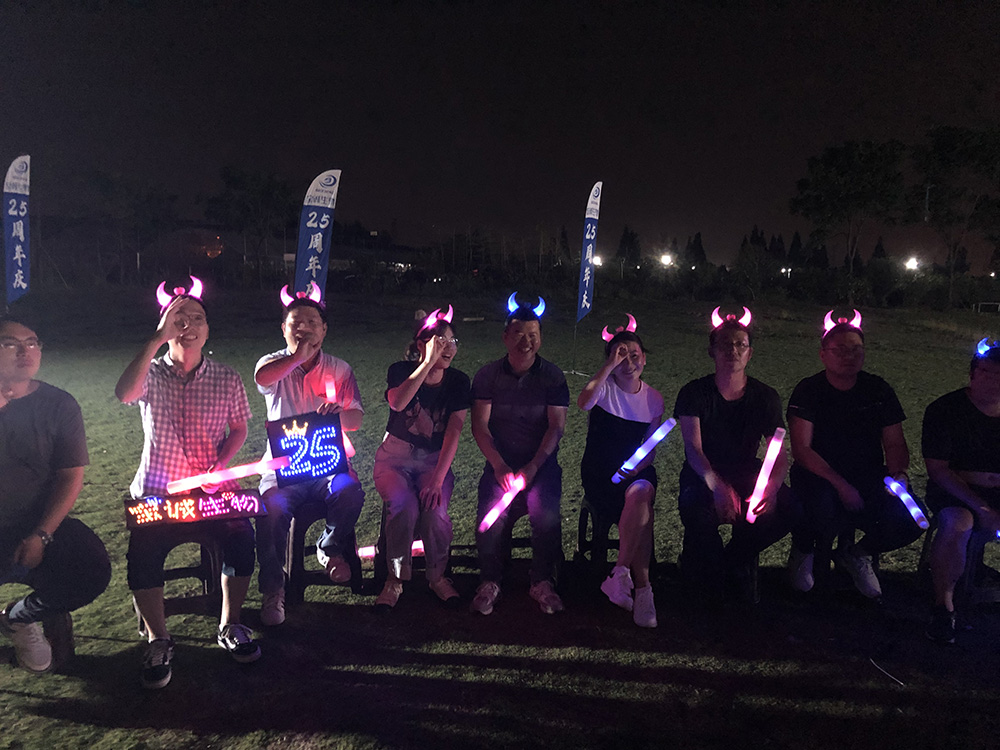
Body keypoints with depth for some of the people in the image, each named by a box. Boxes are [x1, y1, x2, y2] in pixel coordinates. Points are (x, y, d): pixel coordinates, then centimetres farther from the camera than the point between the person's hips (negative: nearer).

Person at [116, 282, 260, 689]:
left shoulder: (227, 379, 5)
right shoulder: (151, 374, 1)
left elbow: (239, 429, 10)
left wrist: (220, 465, -9)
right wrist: (157, 338, -26)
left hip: (212, 490, 1)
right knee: (143, 550, -24)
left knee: (241, 534, -24)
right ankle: (159, 640, -1)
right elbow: (124, 394, -23)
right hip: (155, 494, 0)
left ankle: (230, 626, -1)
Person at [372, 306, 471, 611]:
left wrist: (438, 479, -21)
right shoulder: (401, 370, -7)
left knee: (434, 509, -28)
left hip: (435, 460, 1)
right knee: (404, 506, -30)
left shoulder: (458, 382, -3)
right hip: (395, 457, -1)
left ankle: (437, 575, -2)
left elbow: (453, 433, -10)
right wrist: (429, 362, -31)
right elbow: (398, 403, -31)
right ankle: (396, 579, -8)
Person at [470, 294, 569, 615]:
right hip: (500, 461, 0)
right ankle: (489, 582, -5)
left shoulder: (553, 376, 5)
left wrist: (533, 466, -16)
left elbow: (556, 426, -3)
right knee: (490, 512, -27)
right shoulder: (488, 375, 5)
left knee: (546, 510, -28)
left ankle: (543, 582, -7)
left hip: (542, 462, 0)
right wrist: (500, 466, -14)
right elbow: (479, 424, -1)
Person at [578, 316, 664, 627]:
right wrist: (610, 365, -27)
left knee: (640, 493, -33)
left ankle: (620, 574, -23)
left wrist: (635, 469, -12)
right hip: (598, 472, -2)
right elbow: (583, 402, -29)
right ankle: (641, 588, -18)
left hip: (636, 470, 3)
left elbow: (650, 449, 8)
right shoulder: (604, 387, -2)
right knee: (642, 510, -29)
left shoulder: (654, 398, 8)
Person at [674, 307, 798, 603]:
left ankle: (732, 560, 2)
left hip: (747, 476, 3)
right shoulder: (694, 393, -7)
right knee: (697, 512, -36)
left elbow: (779, 454, -6)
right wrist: (718, 486, -40)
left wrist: (771, 487, -30)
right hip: (702, 477, -3)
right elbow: (693, 448, -19)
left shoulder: (766, 397, 1)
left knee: (785, 509, -26)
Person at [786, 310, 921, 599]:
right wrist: (841, 485, -24)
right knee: (822, 511, -36)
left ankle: (855, 554, 12)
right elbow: (801, 449, -14)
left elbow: (895, 443, 8)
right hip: (819, 476, -4)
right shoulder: (808, 391, -6)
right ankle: (802, 552, 3)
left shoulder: (879, 391, 5)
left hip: (870, 477, 4)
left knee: (910, 519, -22)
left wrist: (898, 473, -15)